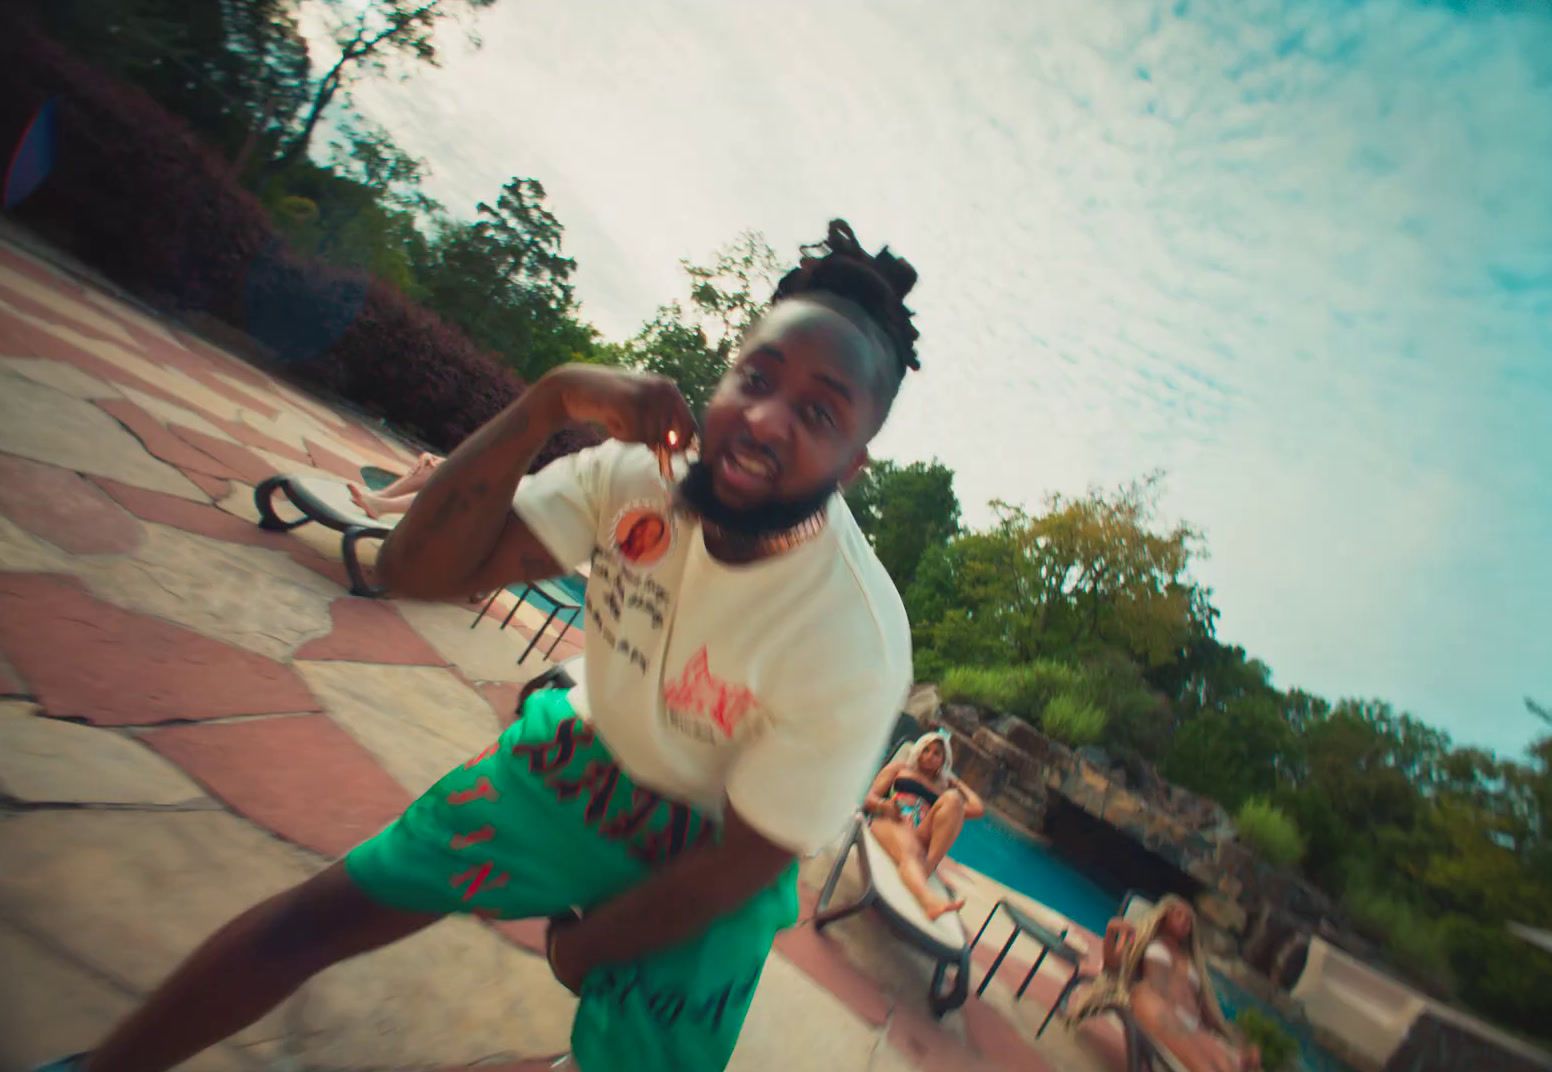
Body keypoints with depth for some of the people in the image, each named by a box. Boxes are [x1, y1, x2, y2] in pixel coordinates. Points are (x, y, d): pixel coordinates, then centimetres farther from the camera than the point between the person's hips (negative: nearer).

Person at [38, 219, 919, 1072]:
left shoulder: (858, 646, -31)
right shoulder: (637, 472, -21)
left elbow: (745, 861, -19)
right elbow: (419, 568, -22)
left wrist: (585, 946, -4)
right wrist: (554, 399, -35)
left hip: (701, 864, -2)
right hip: (575, 757, 3)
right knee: (322, 912, 5)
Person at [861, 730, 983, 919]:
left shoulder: (944, 786, 31)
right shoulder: (899, 768, 28)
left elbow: (978, 809, 17)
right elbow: (870, 799, 15)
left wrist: (957, 783, 29)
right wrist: (885, 805, -8)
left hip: (923, 839, 2)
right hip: (889, 823, -2)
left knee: (952, 798, -24)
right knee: (908, 851, -38)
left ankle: (927, 867, -39)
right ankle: (930, 900, -68)